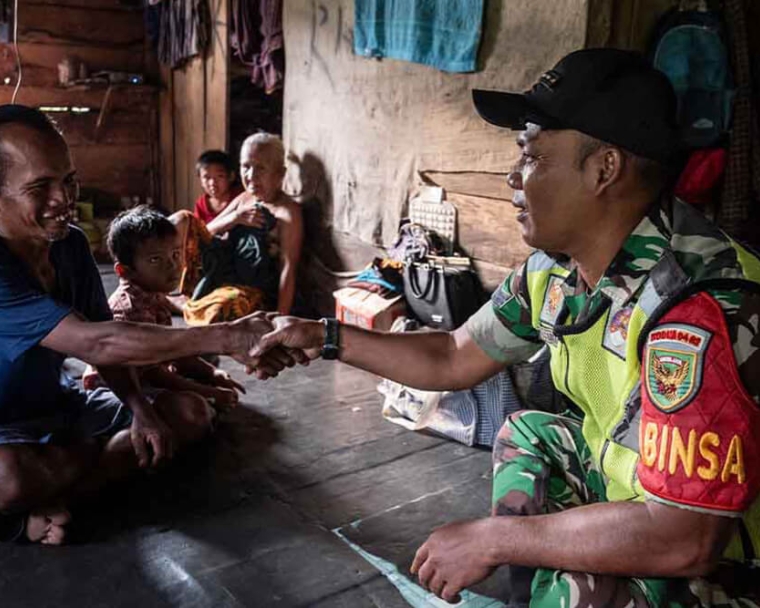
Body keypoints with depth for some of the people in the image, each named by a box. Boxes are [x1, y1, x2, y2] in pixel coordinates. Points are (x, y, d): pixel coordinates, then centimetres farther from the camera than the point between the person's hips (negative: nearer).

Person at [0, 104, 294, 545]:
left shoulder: (72, 244, -4)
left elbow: (104, 343, 2)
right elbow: (92, 343, -39)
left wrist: (141, 409, -15)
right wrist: (225, 339, -46)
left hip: (61, 407, 8)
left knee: (189, 412, -5)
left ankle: (42, 505, -15)